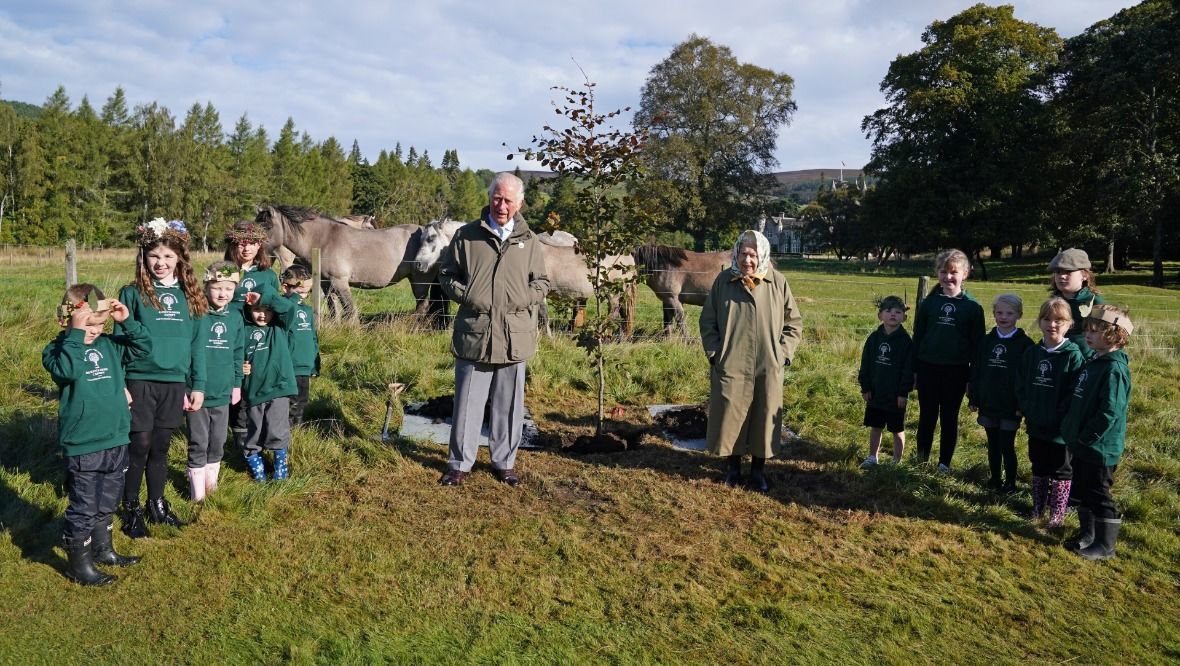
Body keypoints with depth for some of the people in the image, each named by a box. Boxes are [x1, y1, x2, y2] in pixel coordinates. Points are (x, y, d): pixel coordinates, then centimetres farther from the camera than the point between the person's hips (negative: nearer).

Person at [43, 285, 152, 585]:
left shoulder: (109, 344, 7)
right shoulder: (57, 350, -10)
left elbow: (143, 347, 5)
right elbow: (67, 370, -31)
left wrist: (127, 321, -8)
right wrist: (77, 333, -32)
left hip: (116, 441, 6)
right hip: (82, 446, -6)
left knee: (107, 504, 21)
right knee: (83, 508, 4)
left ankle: (103, 549, 39)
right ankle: (79, 566, 18)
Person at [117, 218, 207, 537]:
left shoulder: (188, 295, 6)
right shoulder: (133, 294, -3)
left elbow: (196, 342, 8)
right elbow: (120, 340, -3)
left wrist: (198, 386, 5)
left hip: (175, 383, 3)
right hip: (140, 381, -3)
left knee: (161, 447, 13)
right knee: (139, 446, 1)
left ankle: (157, 505, 28)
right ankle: (131, 509, 17)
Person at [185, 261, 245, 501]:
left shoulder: (235, 317, 3)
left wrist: (237, 384, 14)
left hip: (223, 393, 4)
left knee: (218, 441, 16)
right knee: (198, 443, 6)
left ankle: (212, 481, 33)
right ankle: (197, 489, 19)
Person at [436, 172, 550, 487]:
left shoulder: (529, 241, 7)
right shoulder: (467, 235, 3)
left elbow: (542, 283, 13)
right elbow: (446, 274, 9)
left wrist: (524, 300, -6)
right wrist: (465, 296, -8)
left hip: (514, 337, 2)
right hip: (473, 335, -1)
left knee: (509, 405, 10)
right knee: (468, 402, 6)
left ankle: (504, 462, 25)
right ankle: (459, 463, 20)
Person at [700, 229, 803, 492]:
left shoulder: (778, 282, -2)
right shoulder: (723, 281, -3)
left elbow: (794, 323, 6)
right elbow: (707, 321, 5)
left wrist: (782, 354, -2)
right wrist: (714, 353, -2)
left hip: (768, 368, 0)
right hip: (730, 366, 0)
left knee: (763, 418, 8)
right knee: (730, 417, 7)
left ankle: (758, 470, 25)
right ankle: (733, 467, 26)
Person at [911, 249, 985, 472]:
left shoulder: (973, 307, -2)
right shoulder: (928, 303, 2)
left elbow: (977, 344, 0)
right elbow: (917, 336, 6)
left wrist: (974, 377, -2)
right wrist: (914, 369, 4)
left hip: (956, 371, -1)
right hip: (928, 368, 1)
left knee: (949, 418, 9)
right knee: (927, 416, 9)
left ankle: (944, 463, 19)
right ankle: (921, 459, 22)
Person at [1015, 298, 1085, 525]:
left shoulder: (1073, 355, -14)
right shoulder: (1031, 353, 3)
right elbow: (1021, 385, 9)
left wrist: (1061, 419, -17)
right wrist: (1026, 410, -2)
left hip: (1061, 430, -5)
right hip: (1036, 426, 5)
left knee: (1060, 472, 10)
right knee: (1039, 469, 19)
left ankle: (1057, 515, 21)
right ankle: (1037, 509, 32)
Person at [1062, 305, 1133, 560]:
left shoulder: (1114, 369, -21)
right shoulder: (1094, 362, 9)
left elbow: (1110, 412, -25)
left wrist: (1086, 437, -19)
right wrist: (1071, 429, 12)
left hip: (1100, 447, -9)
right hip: (1082, 444, 9)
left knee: (1098, 495, 2)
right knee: (1082, 491, 19)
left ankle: (1105, 545, 16)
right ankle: (1087, 534, 34)